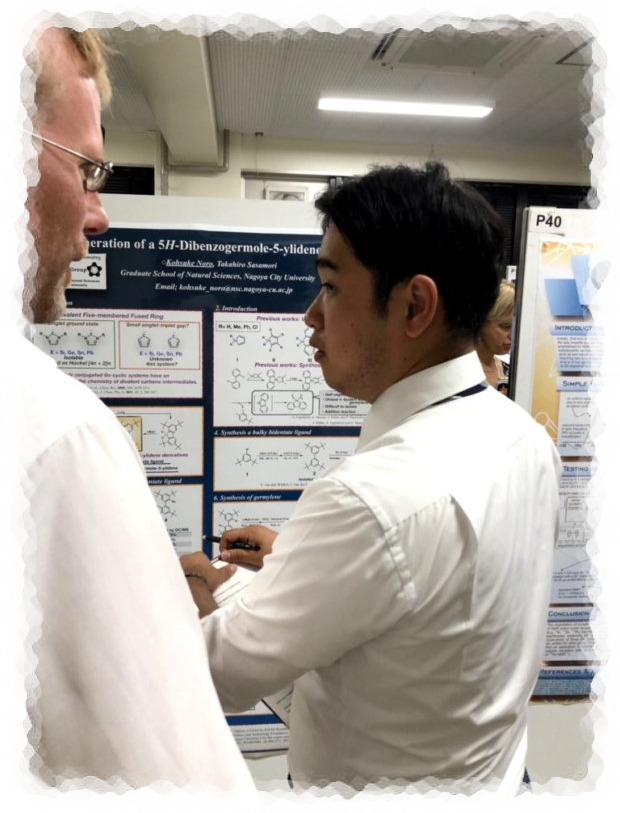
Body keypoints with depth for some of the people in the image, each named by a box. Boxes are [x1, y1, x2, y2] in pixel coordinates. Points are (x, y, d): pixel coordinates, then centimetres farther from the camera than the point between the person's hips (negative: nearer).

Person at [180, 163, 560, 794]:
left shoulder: (374, 498, -38)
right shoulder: (525, 437, -10)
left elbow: (225, 673, -24)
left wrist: (196, 589, -5)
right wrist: (297, 557, 6)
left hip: (378, 779, -6)